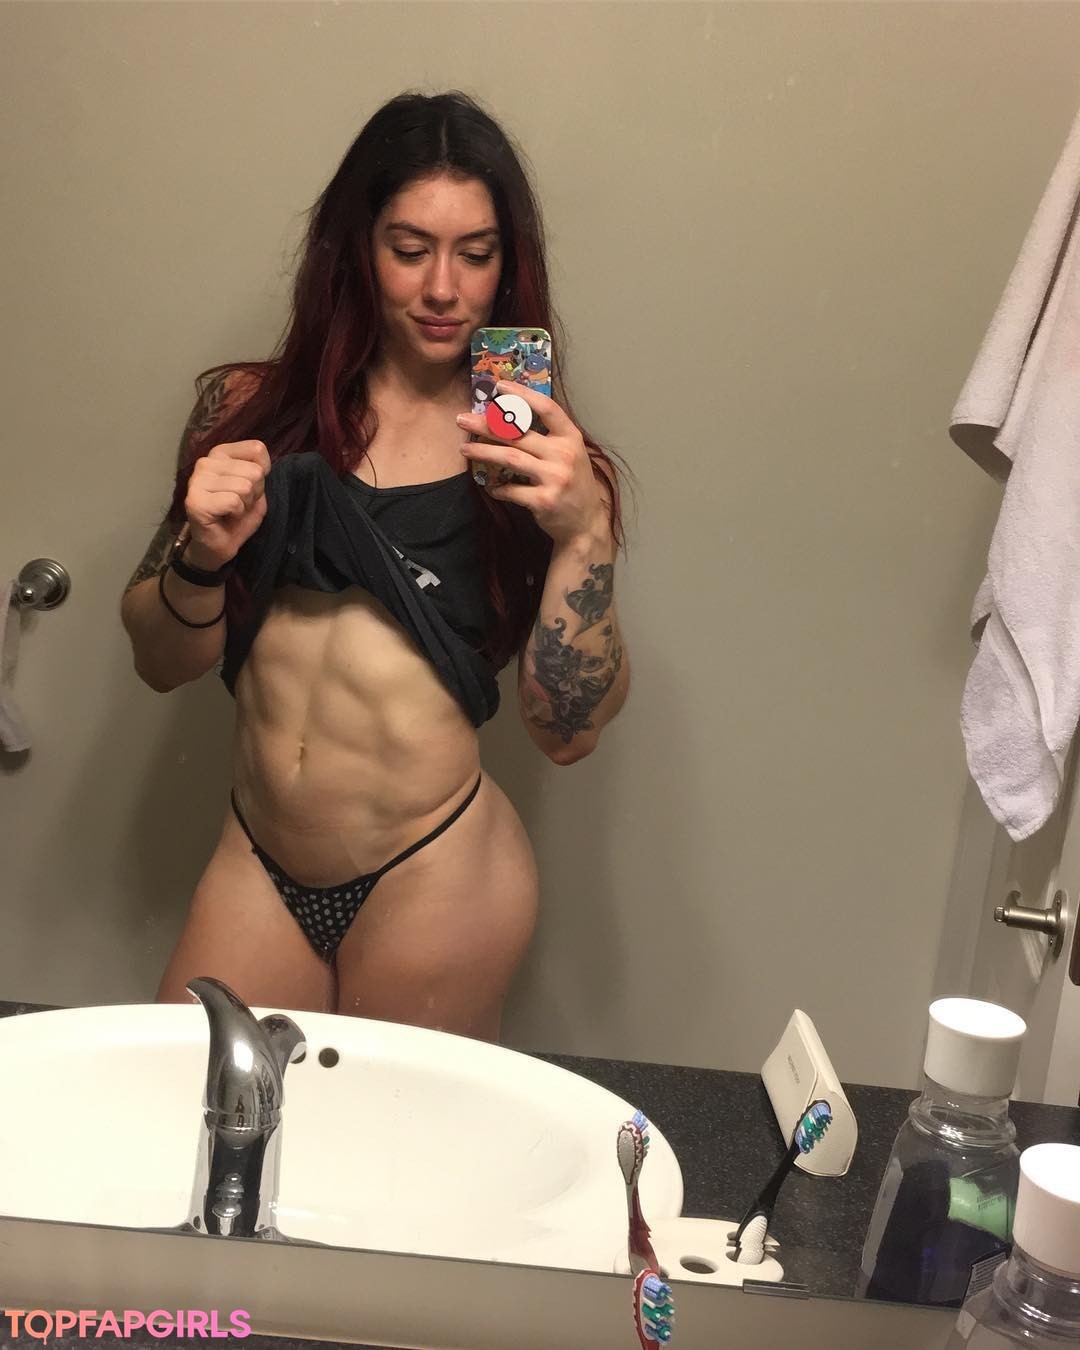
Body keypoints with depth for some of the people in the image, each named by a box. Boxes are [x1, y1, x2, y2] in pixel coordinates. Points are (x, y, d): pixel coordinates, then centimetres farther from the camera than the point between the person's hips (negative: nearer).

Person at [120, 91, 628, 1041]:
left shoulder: (535, 452, -2)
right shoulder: (252, 409, 2)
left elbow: (567, 733, -7)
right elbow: (161, 662, 5)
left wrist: (583, 534, -19)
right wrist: (202, 559, -15)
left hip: (438, 880, -2)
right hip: (255, 866, 3)